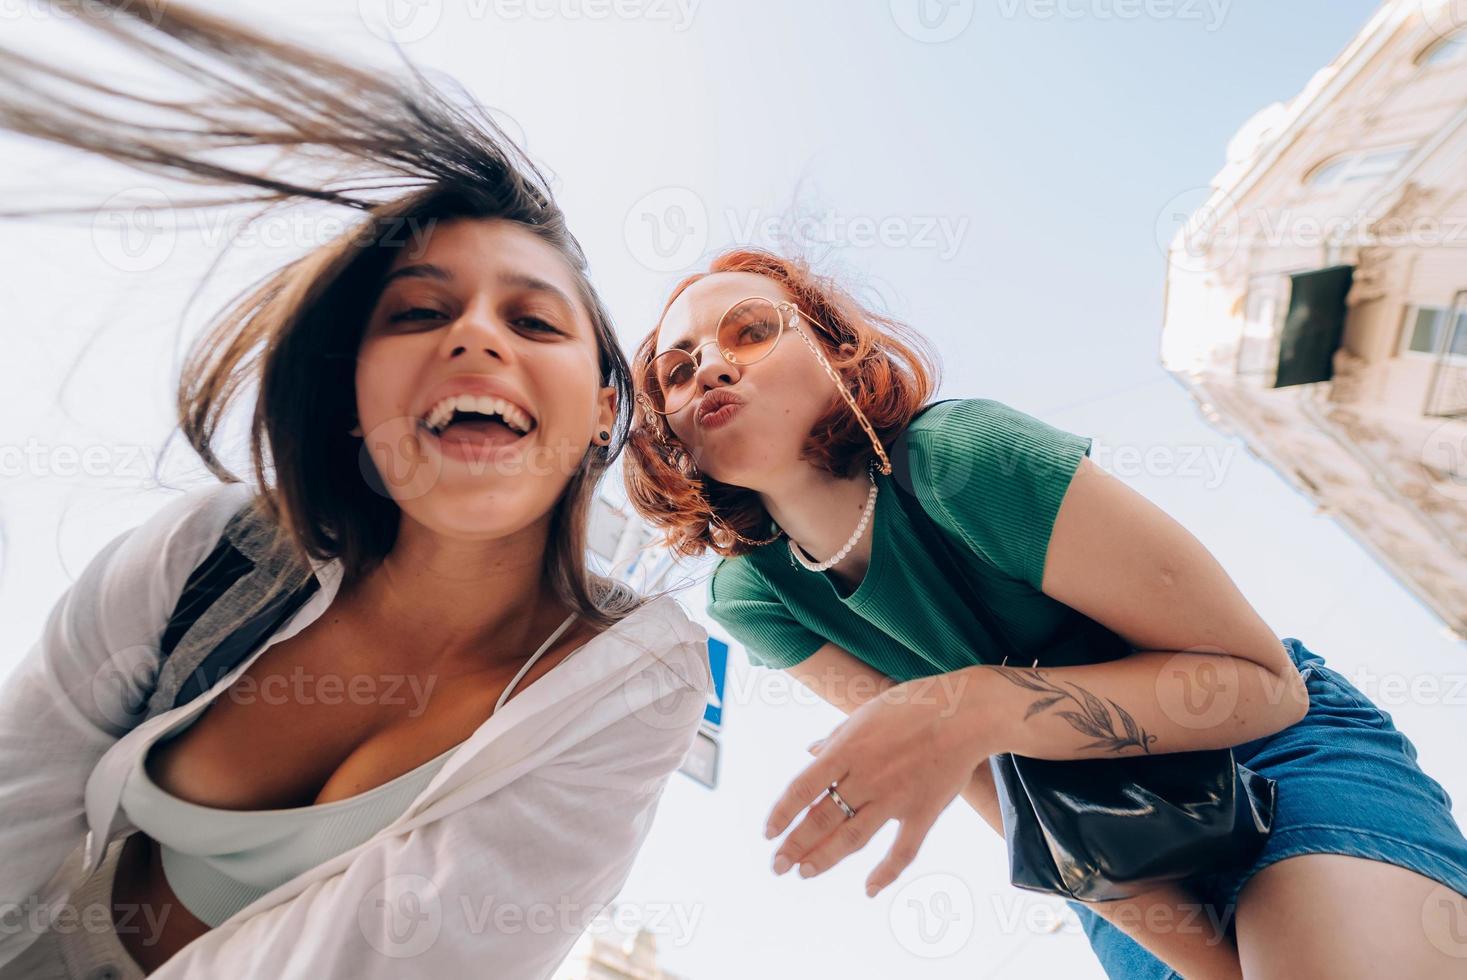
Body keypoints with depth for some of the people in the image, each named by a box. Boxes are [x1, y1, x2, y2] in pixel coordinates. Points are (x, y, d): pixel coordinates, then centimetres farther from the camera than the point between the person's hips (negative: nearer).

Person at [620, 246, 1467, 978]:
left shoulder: (966, 455, -29)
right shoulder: (752, 597, -14)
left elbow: (1263, 681, -22)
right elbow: (981, 773, -11)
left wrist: (979, 703, -37)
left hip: (1281, 761, -3)